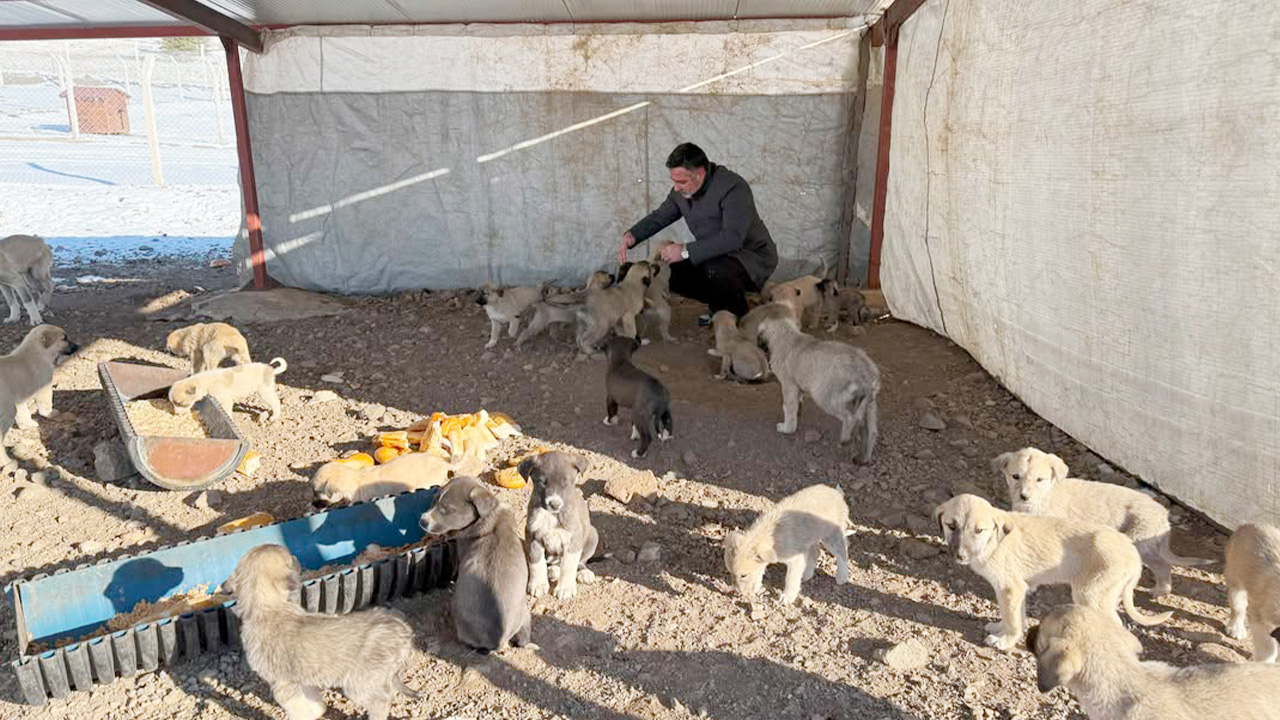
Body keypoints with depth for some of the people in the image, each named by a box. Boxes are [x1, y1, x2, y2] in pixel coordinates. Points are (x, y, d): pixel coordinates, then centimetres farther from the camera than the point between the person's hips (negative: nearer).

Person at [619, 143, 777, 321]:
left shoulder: (734, 188, -26)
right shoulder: (681, 190, -3)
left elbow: (732, 238, -35)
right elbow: (659, 216, 12)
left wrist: (686, 251, -36)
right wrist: (632, 235, -8)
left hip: (754, 258, -8)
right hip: (716, 257, 8)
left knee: (716, 269, -38)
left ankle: (738, 318, -8)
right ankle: (719, 305, 12)